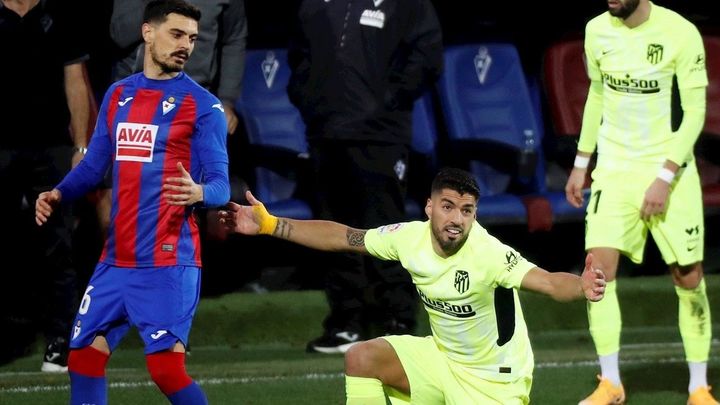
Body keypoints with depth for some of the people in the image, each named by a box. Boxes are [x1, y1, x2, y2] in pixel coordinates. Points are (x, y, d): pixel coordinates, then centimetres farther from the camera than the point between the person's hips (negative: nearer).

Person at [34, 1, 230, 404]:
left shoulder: (203, 105, -4)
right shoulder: (118, 95, 13)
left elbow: (221, 184, -9)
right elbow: (94, 164, 19)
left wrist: (199, 192, -32)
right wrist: (58, 194, 0)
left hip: (169, 260, -6)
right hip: (116, 259, 6)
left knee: (167, 367, -15)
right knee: (85, 357, 8)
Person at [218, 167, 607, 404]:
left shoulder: (488, 254, -30)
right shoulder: (411, 238, -12)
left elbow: (547, 282, -43)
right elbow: (342, 237, -2)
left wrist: (582, 286, -66)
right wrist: (268, 224, -4)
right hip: (443, 357, 6)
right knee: (362, 359, -10)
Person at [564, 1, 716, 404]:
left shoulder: (680, 33, -12)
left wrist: (665, 177, -17)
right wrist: (581, 163, 16)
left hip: (669, 171, -3)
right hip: (613, 169, 3)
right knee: (599, 267, -11)